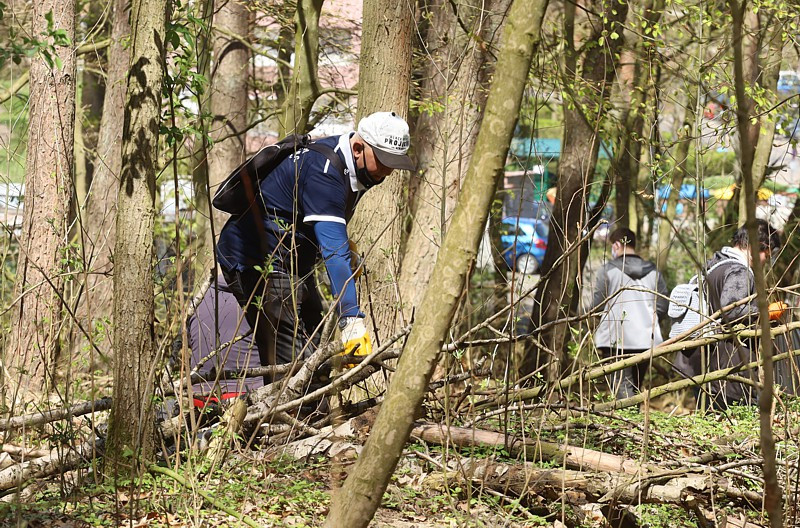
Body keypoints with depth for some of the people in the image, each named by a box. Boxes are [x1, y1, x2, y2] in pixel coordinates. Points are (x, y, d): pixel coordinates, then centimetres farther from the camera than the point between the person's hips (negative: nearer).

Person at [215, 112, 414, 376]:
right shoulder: (324, 173, -29)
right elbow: (334, 251, -38)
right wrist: (352, 322, -44)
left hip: (289, 261, 11)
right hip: (256, 262, -11)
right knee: (294, 358, -20)